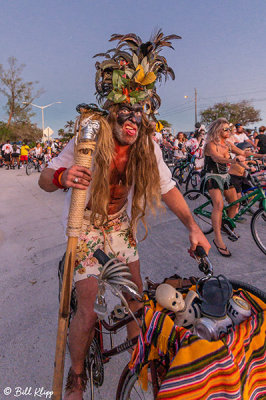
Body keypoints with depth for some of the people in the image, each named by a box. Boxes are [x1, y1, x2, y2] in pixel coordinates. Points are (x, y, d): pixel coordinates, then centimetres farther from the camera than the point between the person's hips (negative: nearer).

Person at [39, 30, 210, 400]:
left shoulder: (148, 147, -10)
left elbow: (167, 187, -6)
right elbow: (44, 179, -17)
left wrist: (192, 225, -14)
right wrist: (62, 177, -41)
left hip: (120, 223, 4)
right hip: (86, 222, -4)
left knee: (136, 290, 13)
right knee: (89, 312, -5)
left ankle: (136, 345, 47)